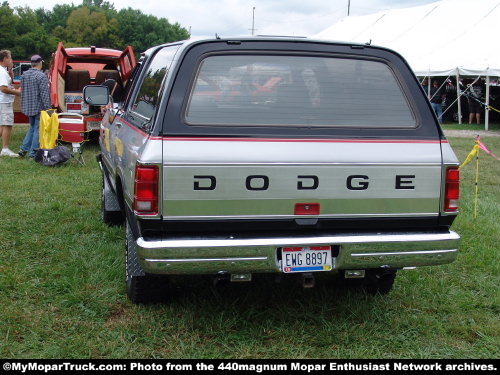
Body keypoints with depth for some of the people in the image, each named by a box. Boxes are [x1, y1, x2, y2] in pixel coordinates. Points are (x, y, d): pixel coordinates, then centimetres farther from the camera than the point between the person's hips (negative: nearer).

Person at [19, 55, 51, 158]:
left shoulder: (24, 75, 8)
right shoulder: (41, 76, -16)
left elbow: (22, 91, 16)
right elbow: (44, 94, -18)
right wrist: (48, 108, -16)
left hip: (28, 107, 7)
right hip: (39, 107, -7)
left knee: (32, 128, 20)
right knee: (38, 129, 0)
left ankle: (24, 149, 16)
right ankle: (34, 152, 2)